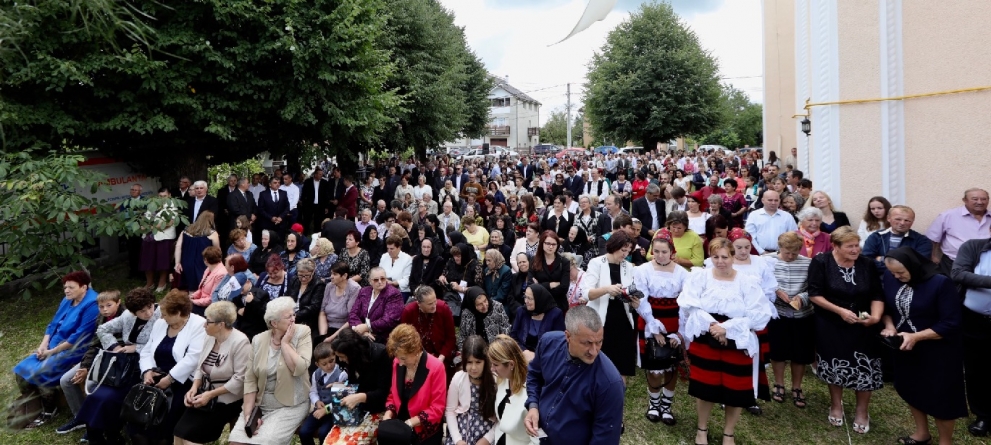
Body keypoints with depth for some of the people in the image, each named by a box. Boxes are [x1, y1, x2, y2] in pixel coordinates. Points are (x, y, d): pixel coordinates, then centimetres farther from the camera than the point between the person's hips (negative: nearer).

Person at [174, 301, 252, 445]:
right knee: (180, 432, -7)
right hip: (205, 394, 6)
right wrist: (194, 388, -9)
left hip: (226, 400, -6)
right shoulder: (209, 337, 1)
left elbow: (240, 379, -22)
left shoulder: (240, 342, -20)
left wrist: (210, 395, -20)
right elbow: (200, 367, 8)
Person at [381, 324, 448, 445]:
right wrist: (388, 414, -5)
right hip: (398, 423, 4)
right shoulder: (397, 363, 0)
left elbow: (437, 408, -13)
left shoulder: (436, 367, -16)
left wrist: (410, 423, -19)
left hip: (424, 429, -4)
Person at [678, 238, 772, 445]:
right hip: (704, 341, 0)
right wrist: (711, 325, -24)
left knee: (735, 390, 9)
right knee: (705, 387, 10)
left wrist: (726, 328, -18)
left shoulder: (747, 282, -4)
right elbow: (690, 307, -11)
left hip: (738, 343, 0)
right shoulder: (699, 277, -3)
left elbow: (760, 315, -11)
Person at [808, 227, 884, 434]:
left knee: (864, 368, 3)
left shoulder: (867, 264, -4)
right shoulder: (821, 262, -13)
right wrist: (840, 310, -22)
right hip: (831, 326, -1)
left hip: (862, 326, 2)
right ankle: (836, 405, 37)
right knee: (835, 366, 14)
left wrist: (875, 316, -21)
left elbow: (877, 295, -3)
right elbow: (814, 294, -14)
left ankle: (862, 411, 26)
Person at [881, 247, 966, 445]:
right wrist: (889, 326, -12)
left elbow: (951, 324, -23)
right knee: (911, 390, 20)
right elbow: (886, 306, 6)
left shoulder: (941, 283, -25)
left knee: (940, 397, 9)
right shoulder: (891, 277, -9)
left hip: (937, 352, -5)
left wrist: (916, 337, -28)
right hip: (905, 347, 5)